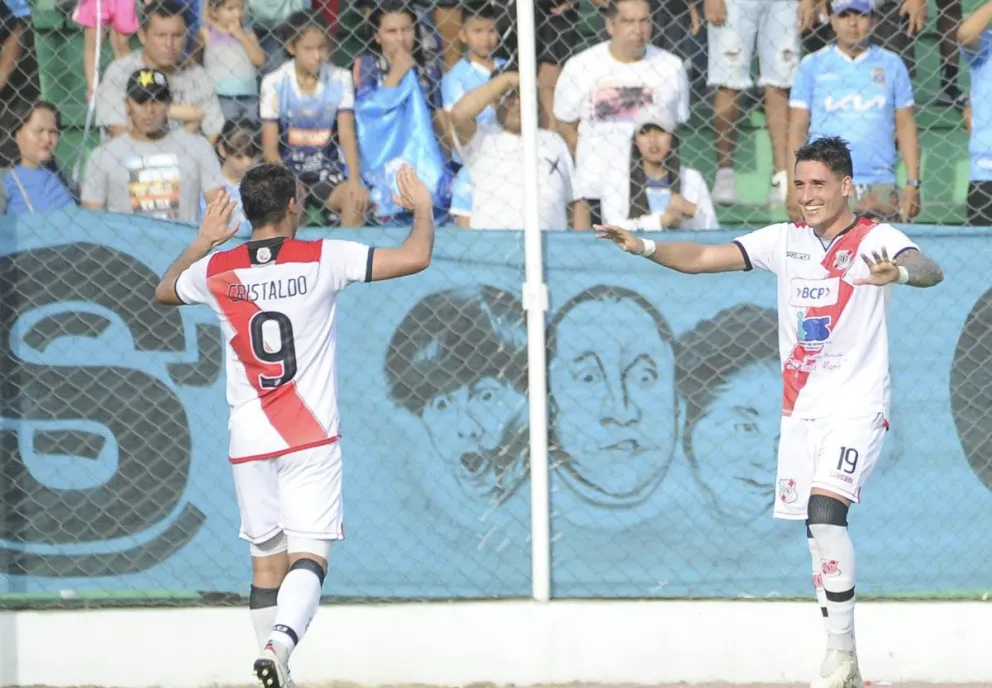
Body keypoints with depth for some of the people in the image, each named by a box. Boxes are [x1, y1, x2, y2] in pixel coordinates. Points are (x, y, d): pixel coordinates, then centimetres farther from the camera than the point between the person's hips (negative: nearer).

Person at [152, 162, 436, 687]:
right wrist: (422, 207, 10)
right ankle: (280, 642, -31)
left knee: (266, 559, 14)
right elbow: (415, 258, -8)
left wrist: (203, 241, 34)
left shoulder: (217, 270, 2)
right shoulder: (322, 259, -7)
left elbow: (164, 291, 25)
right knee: (309, 554, -7)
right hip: (311, 438, -3)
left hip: (249, 442, 3)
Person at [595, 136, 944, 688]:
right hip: (801, 409, 6)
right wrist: (646, 247, -15)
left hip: (857, 406, -6)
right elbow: (703, 258, 2)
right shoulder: (786, 240, 7)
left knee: (826, 511, -23)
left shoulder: (875, 240, -8)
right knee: (821, 534, 6)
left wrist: (900, 272, -50)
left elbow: (930, 271, -27)